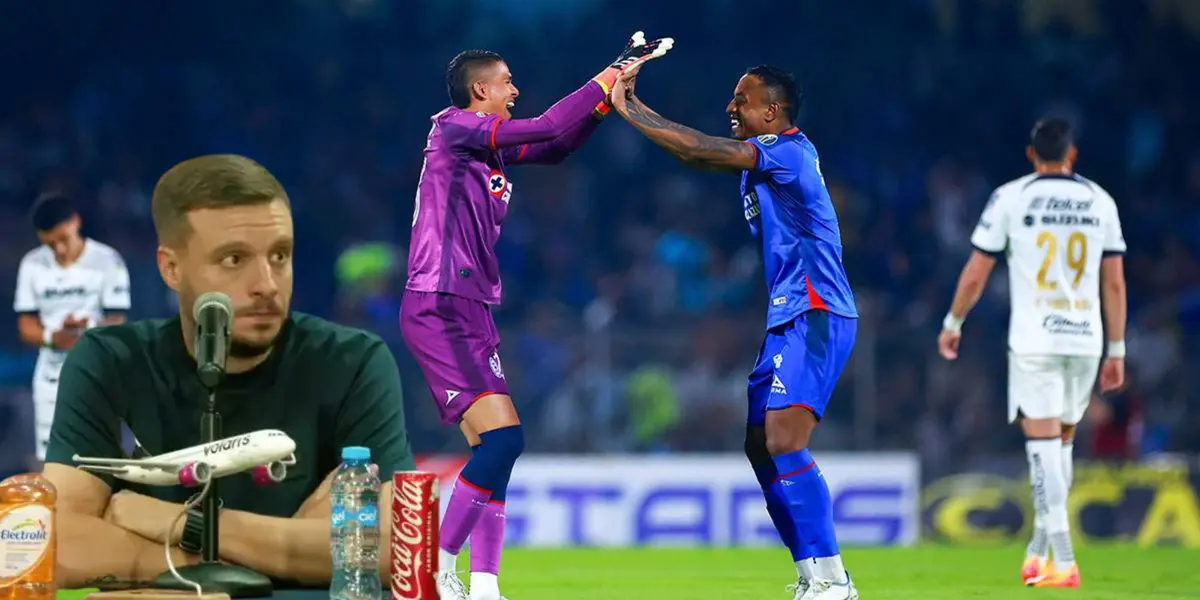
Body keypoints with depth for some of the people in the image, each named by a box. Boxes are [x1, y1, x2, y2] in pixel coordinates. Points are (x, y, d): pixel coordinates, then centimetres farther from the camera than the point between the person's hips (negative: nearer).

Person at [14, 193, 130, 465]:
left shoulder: (107, 261, -9)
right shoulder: (32, 264, 2)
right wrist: (52, 337, -21)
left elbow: (116, 324, -10)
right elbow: (26, 326, 2)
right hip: (51, 378, 4)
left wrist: (88, 326, -32)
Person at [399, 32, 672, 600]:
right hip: (438, 309, -10)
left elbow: (556, 146, 27)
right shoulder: (453, 127, -8)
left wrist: (610, 89, 16)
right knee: (502, 436, -18)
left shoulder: (489, 144, 17)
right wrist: (611, 75, -7)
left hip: (469, 311, 10)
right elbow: (548, 128, -16)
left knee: (493, 447, 6)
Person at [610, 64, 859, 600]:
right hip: (789, 319, 11)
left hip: (816, 316, -11)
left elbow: (699, 150, -19)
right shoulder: (764, 154, 15)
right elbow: (696, 154, 20)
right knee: (760, 446, 10)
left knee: (784, 443, -19)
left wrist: (628, 111, -12)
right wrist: (633, 104, 12)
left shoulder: (789, 150, -14)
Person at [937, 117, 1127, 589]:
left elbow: (976, 273, 1)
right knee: (1062, 442, 17)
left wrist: (952, 324, 15)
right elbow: (1114, 283, 7)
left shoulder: (1011, 197, -1)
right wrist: (1117, 350, 13)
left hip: (1034, 342, -3)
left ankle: (1063, 562, -16)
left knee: (1044, 445, -5)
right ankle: (1038, 552, 22)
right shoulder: (1100, 202, 8)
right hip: (1085, 341, 3)